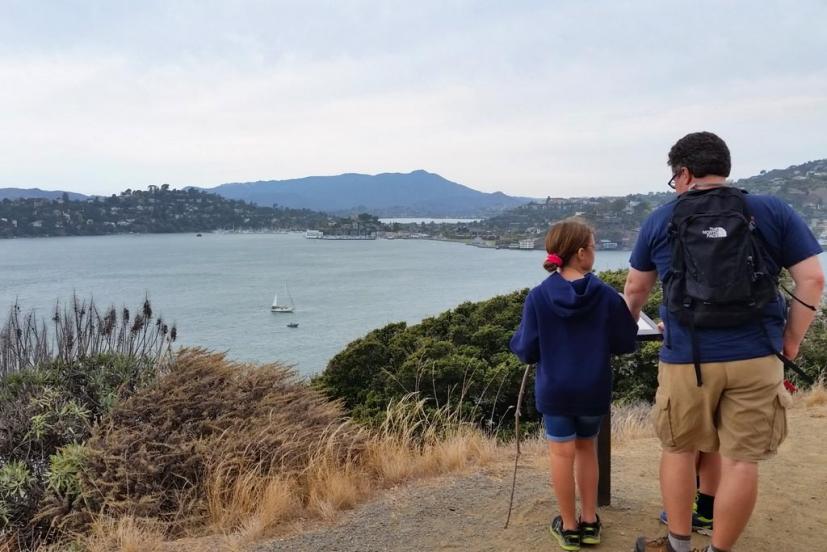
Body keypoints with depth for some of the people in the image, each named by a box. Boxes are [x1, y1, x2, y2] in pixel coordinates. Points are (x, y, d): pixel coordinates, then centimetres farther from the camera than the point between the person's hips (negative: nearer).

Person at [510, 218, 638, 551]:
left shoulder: (538, 296, -12)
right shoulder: (607, 295, -11)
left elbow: (527, 352, -9)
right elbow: (625, 344, -1)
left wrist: (516, 341, 13)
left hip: (554, 389, -1)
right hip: (593, 389, 1)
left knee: (562, 453, 10)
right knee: (587, 449, 20)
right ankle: (589, 522, 28)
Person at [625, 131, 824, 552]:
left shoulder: (660, 220, 6)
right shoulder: (773, 211, 5)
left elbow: (635, 289, 15)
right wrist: (791, 340, 10)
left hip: (686, 357, 0)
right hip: (755, 357, 0)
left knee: (679, 450, 16)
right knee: (742, 459, 10)